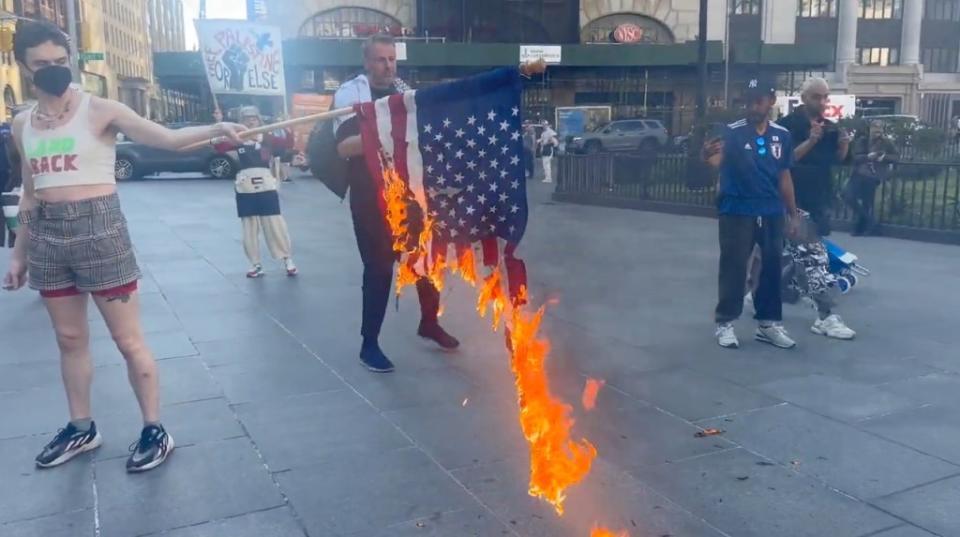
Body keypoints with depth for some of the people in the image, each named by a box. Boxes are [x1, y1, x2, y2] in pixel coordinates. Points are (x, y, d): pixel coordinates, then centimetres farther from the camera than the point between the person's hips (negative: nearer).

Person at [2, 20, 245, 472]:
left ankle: (154, 430, 12)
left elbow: (167, 138, -15)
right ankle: (81, 428, 30)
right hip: (46, 234, 6)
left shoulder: (100, 110, -6)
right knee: (69, 338, 15)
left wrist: (216, 128, -32)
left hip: (98, 228, -5)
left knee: (128, 338, 0)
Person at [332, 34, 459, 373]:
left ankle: (429, 323, 34)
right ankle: (369, 345, 11)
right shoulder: (350, 94, -6)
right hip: (371, 198, -6)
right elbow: (344, 147, -19)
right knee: (379, 269, -2)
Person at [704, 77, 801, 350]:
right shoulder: (732, 132, -9)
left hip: (772, 213, 5)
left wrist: (793, 214, 11)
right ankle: (725, 322, 13)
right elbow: (718, 161, -28)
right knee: (733, 267, 1)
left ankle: (769, 323, 24)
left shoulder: (782, 135, 5)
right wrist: (707, 154, -52)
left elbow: (784, 177, 11)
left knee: (773, 266, 11)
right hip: (737, 212, -4)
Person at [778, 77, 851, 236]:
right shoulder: (788, 124, -7)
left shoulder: (830, 127, 9)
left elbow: (838, 160, 8)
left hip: (821, 199, 5)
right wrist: (810, 141, -28)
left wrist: (844, 145, -11)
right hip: (794, 198, -5)